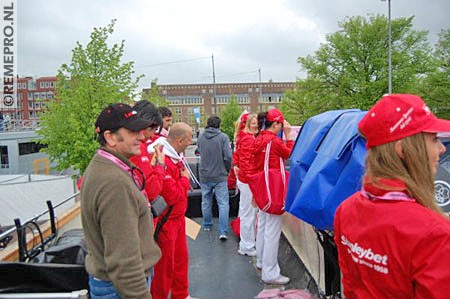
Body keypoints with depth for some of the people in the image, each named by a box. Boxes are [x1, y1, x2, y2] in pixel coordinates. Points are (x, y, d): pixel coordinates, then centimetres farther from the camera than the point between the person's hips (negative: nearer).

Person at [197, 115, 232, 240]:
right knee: (223, 204, 2)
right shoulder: (223, 137, -12)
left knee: (206, 202, 19)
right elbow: (228, 157, -15)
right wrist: (227, 170, 1)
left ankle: (207, 225, 34)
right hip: (220, 176, -3)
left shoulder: (200, 137, -1)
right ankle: (223, 232, -2)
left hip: (204, 175, 4)